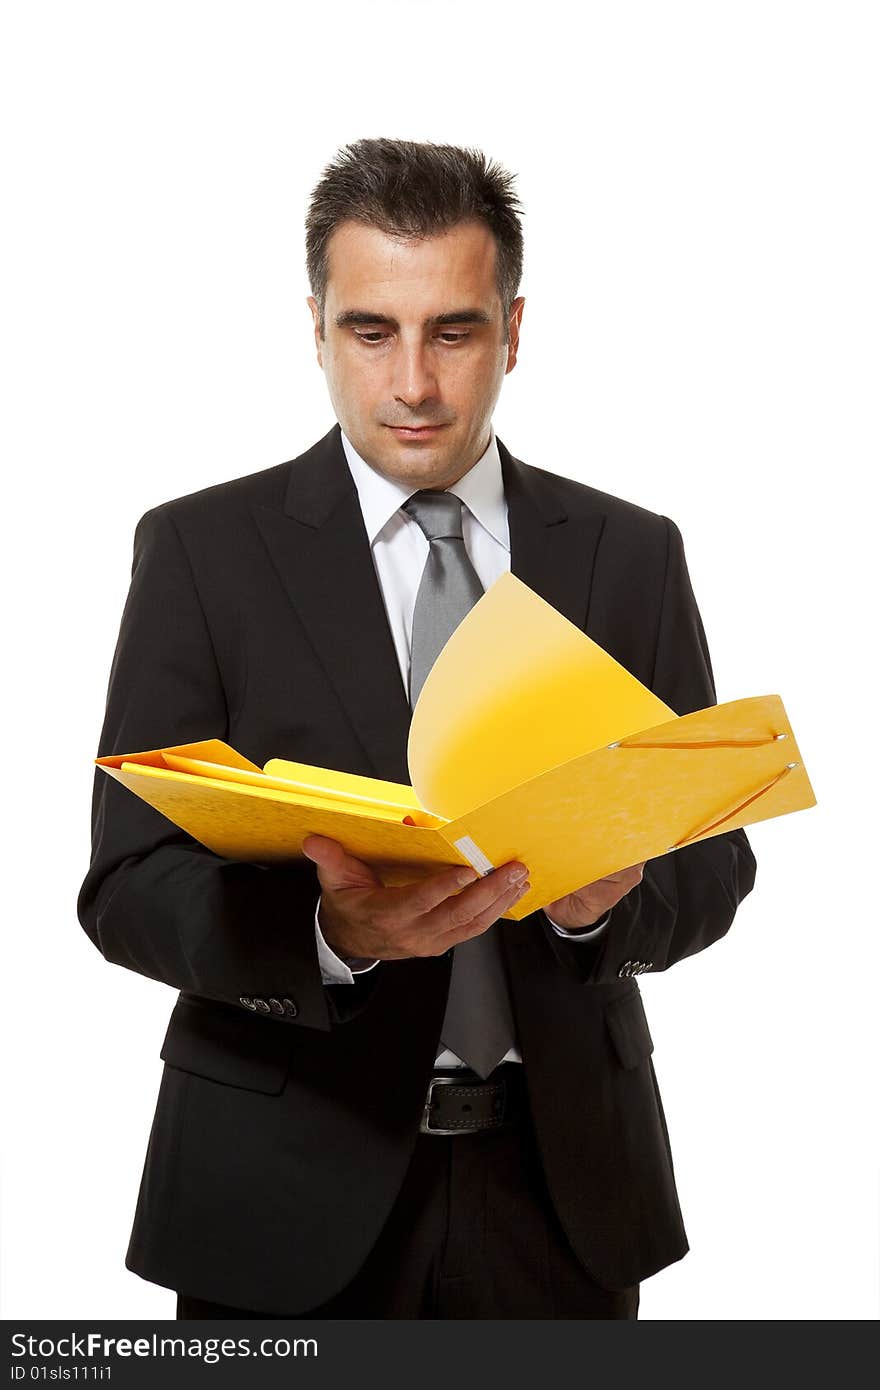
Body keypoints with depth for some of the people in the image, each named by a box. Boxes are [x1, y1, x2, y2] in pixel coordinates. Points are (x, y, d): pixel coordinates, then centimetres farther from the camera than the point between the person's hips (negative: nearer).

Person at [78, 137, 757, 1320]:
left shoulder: (633, 554, 3)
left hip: (565, 1180, 2)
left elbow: (713, 860, 4)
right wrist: (328, 931, -26)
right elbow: (130, 885, -8)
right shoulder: (203, 549, -3)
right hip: (290, 1184, -2)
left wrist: (612, 899, -18)